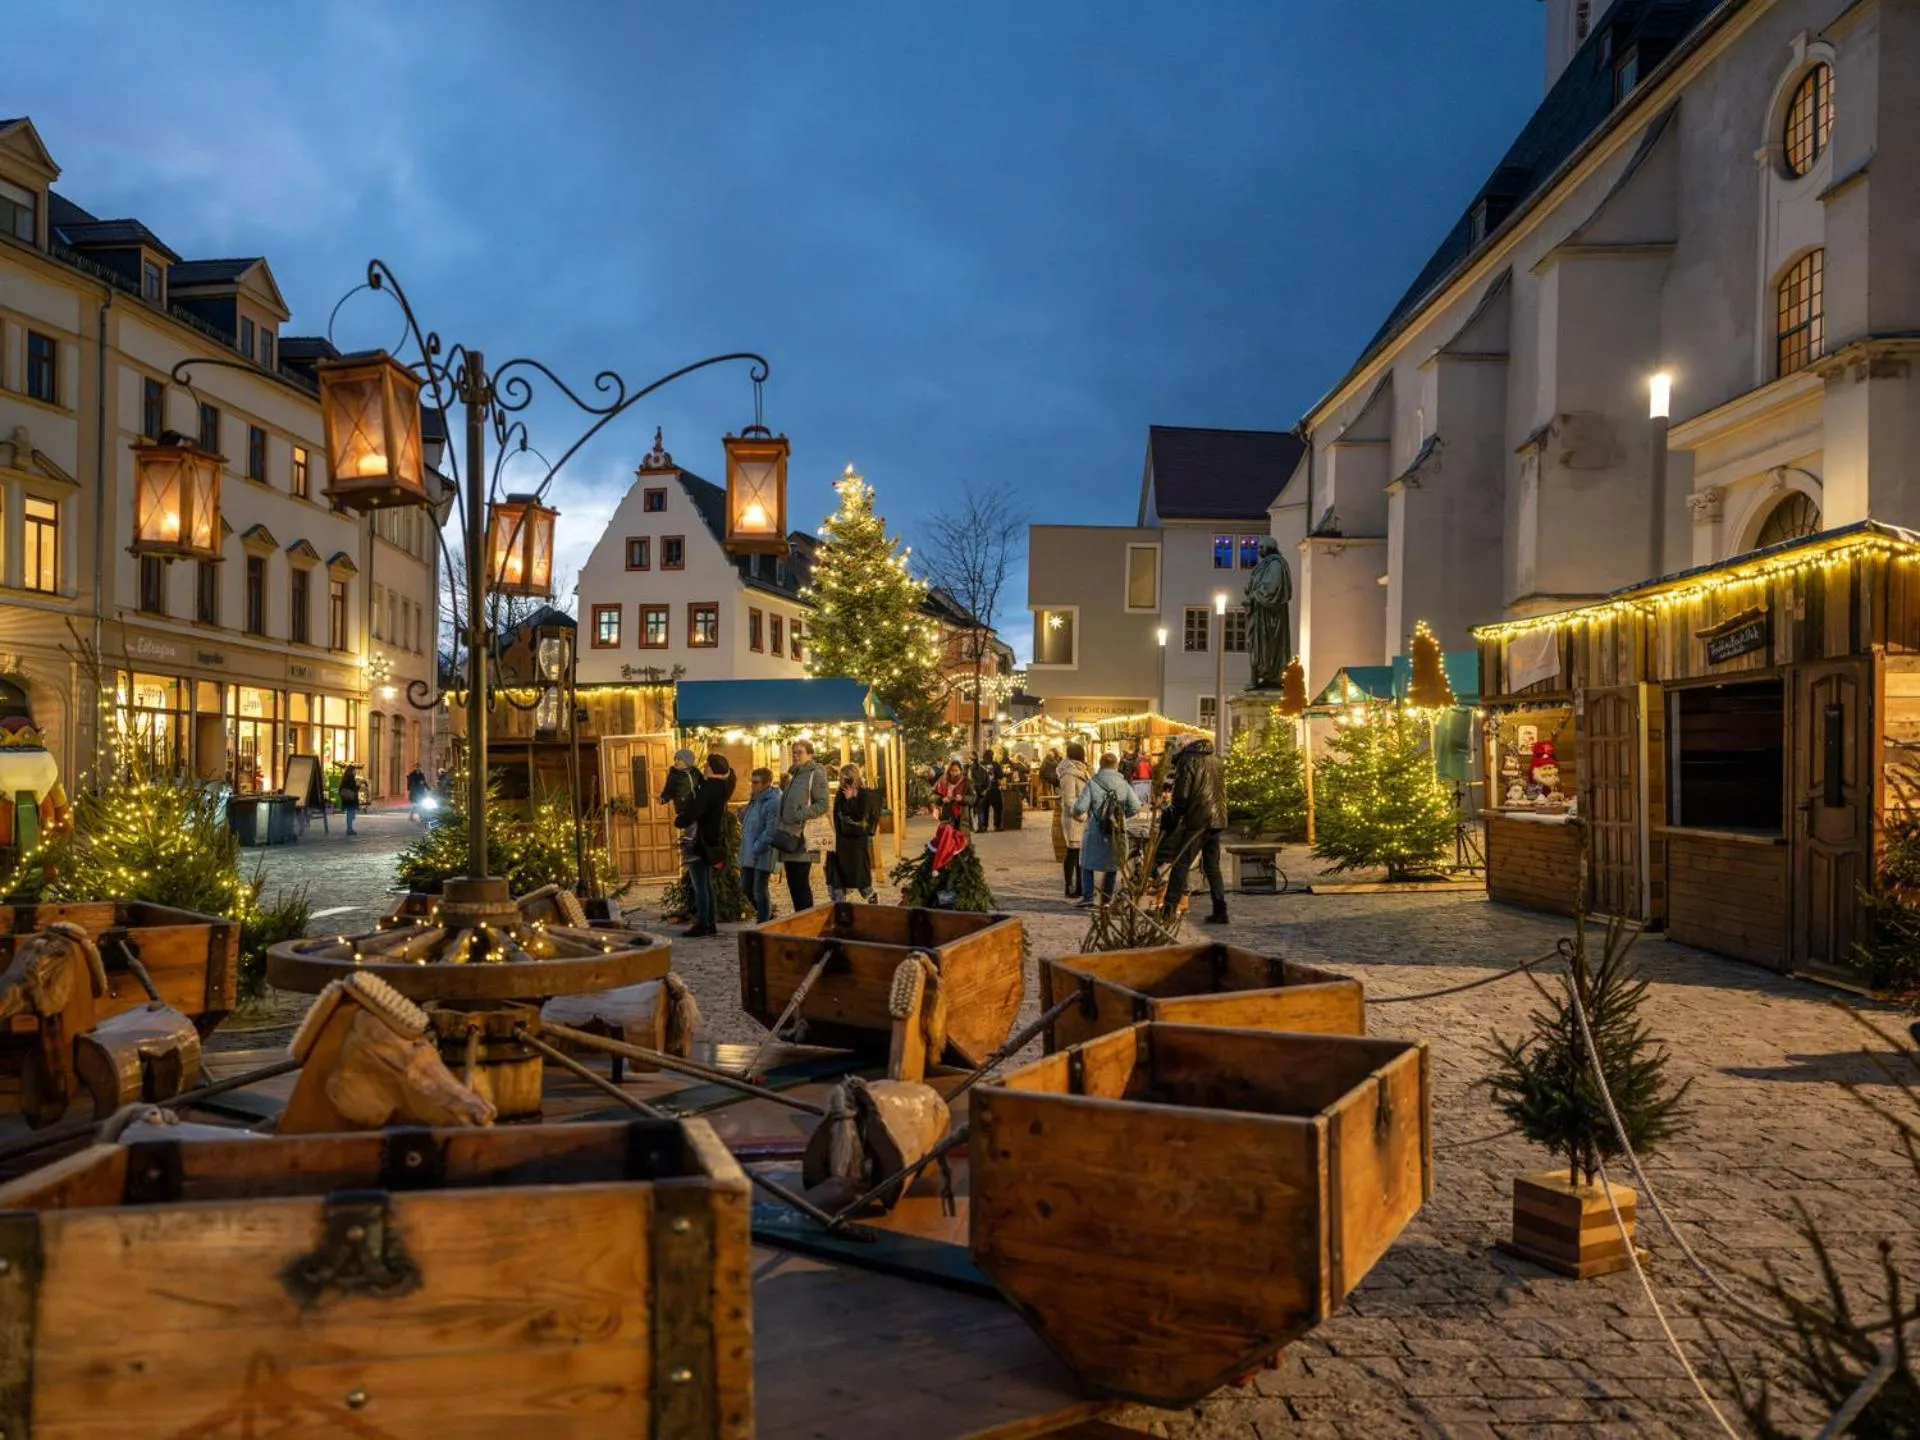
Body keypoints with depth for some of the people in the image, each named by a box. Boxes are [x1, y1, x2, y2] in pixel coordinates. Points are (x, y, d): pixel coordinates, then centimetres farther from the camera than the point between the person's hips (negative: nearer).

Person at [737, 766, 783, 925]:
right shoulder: (754, 798, 13)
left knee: (760, 889, -2)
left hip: (763, 853, -9)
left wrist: (757, 847, -21)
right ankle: (767, 918, 30)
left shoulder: (773, 801, -16)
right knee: (748, 888, 14)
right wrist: (741, 814, 5)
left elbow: (771, 830, -21)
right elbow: (746, 819, 26)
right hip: (748, 853, 9)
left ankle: (763, 925, 8)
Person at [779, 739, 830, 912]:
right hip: (789, 836, 8)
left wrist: (801, 815, -23)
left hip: (803, 837, -8)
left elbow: (822, 804, -14)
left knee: (801, 883, -7)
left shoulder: (816, 774, -5)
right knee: (792, 882, 10)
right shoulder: (793, 774, 19)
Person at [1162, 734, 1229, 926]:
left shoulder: (1188, 760, -5)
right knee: (1213, 866, 12)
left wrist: (1173, 819, 1)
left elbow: (1181, 795, -9)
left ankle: (1169, 908, -12)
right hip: (1217, 821, 7)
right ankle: (1220, 911, 9)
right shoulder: (1216, 761, 17)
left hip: (1196, 821, -7)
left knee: (1181, 864, -5)